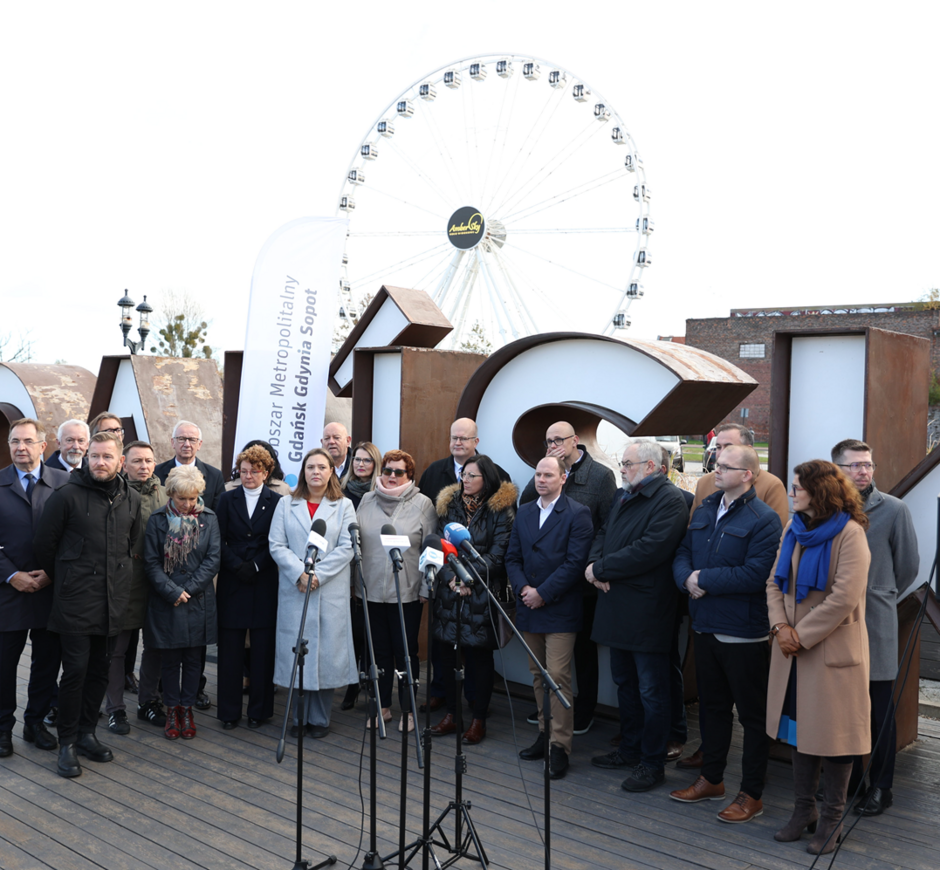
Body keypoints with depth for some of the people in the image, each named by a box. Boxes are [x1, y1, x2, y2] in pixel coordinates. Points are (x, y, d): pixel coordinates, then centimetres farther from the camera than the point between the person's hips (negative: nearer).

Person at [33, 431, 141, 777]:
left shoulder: (131, 500, 6)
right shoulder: (67, 495, -7)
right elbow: (44, 544, -1)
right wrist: (64, 579, 8)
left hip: (113, 602, 4)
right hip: (75, 602, -4)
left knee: (99, 672, 12)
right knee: (75, 671, -3)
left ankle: (86, 733, 27)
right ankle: (67, 742, 12)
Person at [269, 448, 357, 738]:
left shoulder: (344, 506, 7)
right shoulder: (286, 505, 10)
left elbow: (347, 547, -3)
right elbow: (276, 545, 1)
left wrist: (318, 574, -13)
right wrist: (300, 573, -13)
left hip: (331, 592, -1)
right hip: (294, 590, 1)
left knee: (326, 650, 0)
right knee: (296, 650, 2)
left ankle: (320, 718, 11)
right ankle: (299, 716, 13)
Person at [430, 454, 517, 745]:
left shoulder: (500, 509, -4)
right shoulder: (449, 505, 9)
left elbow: (498, 555, -9)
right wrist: (450, 578, -10)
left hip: (482, 593, -4)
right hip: (449, 591, 4)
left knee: (480, 656, 3)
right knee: (448, 653, 8)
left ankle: (479, 719, 15)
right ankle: (451, 714, 22)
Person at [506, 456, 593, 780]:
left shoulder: (577, 514, -6)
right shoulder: (524, 513, 13)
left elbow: (575, 562, -13)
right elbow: (512, 558, 11)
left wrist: (542, 593, -15)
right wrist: (523, 588, -6)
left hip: (560, 610, -6)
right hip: (529, 608, 6)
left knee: (558, 676, -7)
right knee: (538, 675, 13)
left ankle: (560, 746, -1)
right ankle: (545, 732, 25)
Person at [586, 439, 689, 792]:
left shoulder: (670, 500, -14)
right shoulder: (624, 498, 16)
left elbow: (649, 550, -24)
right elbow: (603, 535, 16)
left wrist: (601, 568, -17)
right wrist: (595, 564, -6)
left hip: (647, 612, -9)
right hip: (616, 608, 9)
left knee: (651, 691, 2)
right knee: (625, 684, 19)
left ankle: (652, 763, 13)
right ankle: (630, 750, 33)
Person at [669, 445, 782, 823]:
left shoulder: (764, 519, -14)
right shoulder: (705, 511, 9)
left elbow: (755, 575, -23)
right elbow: (682, 552, 11)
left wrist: (704, 579, -17)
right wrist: (686, 578, -10)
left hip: (744, 633, -7)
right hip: (706, 627, 7)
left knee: (752, 714, 6)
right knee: (714, 706, 20)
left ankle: (751, 794, 18)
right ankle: (712, 779, 35)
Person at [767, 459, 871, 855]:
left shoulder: (850, 533, -13)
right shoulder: (793, 529, 8)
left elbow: (844, 598, -19)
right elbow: (774, 582, 9)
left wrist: (802, 636, -17)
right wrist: (780, 626, -7)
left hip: (833, 648, -6)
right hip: (793, 647, 6)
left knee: (833, 732, 4)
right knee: (801, 729, 14)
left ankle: (831, 819, 18)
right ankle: (804, 809, 27)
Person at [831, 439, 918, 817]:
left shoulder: (894, 510, -4)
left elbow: (908, 567, 4)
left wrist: (879, 598, 11)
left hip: (875, 626, -2)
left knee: (879, 710, 6)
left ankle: (880, 787, 19)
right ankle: (848, 776, 29)